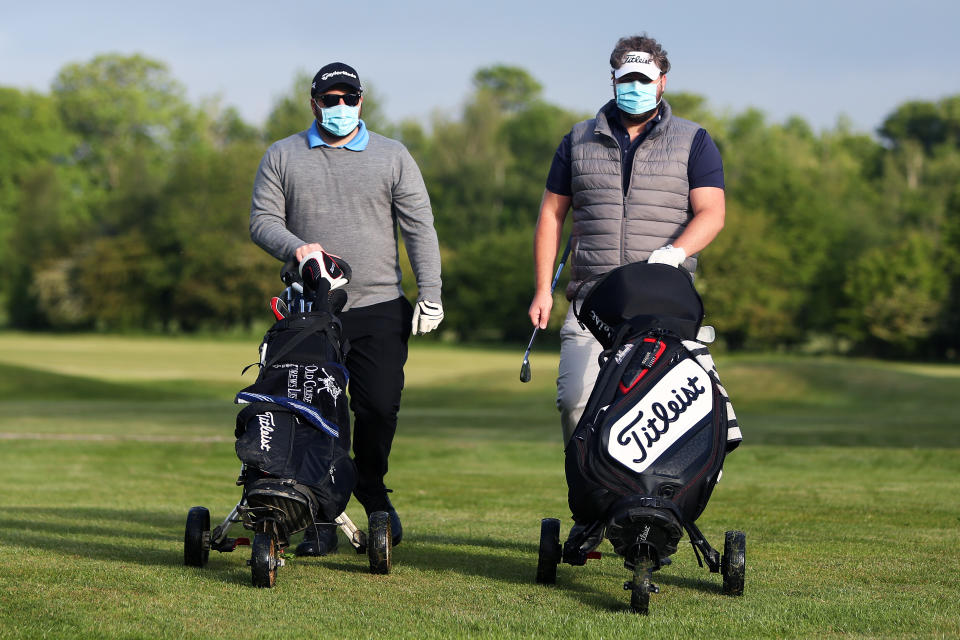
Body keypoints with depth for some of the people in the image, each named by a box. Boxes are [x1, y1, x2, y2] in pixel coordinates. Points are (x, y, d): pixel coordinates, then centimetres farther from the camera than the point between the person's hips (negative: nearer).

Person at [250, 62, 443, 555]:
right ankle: (322, 519, 3)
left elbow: (419, 228, 6)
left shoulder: (392, 157, 11)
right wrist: (295, 247, -15)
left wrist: (430, 295, -4)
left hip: (379, 310, 0)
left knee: (380, 406, -9)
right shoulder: (283, 157, 12)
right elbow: (262, 219, 6)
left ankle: (371, 488, 19)